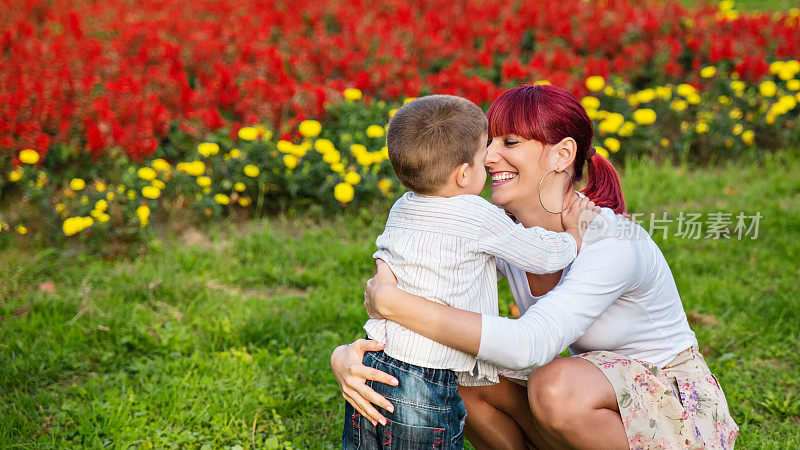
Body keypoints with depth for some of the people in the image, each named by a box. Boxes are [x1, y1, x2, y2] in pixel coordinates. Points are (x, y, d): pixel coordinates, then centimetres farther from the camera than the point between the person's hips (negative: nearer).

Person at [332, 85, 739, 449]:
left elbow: (529, 344, -42)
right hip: (601, 391, 6)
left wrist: (394, 303, -41)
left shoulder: (613, 243, -30)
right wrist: (347, 353, -33)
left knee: (556, 385, -33)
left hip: (677, 407, -5)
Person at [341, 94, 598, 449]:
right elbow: (548, 257, 0)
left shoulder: (400, 210, 8)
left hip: (368, 369, 6)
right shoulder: (479, 217, -12)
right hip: (425, 392, -6)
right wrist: (575, 231, 21)